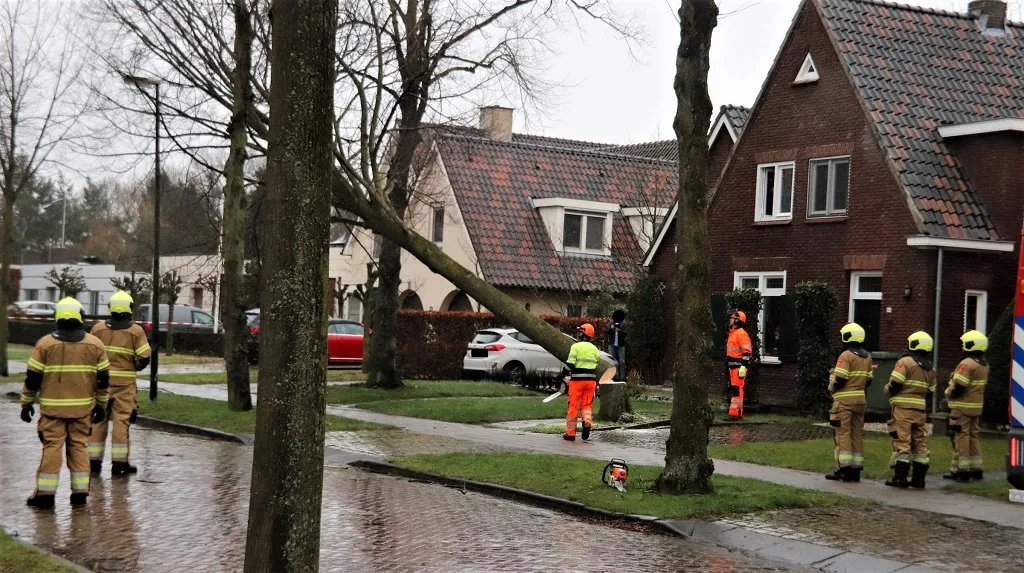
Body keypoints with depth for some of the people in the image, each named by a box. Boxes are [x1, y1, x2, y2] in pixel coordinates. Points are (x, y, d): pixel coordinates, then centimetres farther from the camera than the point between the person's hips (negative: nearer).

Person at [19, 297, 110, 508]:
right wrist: (101, 405, 15)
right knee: (79, 445, 9)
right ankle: (80, 491, 8)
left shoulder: (45, 343, -4)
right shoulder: (95, 344, 2)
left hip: (53, 406, -2)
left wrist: (27, 403, 8)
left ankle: (45, 492, 0)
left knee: (52, 446, 1)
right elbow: (103, 379, 6)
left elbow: (33, 377, -2)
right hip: (83, 407, 2)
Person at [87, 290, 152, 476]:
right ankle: (119, 463, 2)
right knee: (121, 421, 1)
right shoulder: (136, 331, -4)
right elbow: (144, 358, -7)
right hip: (124, 383, -2)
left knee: (98, 420, 8)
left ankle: (93, 461, 11)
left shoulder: (98, 328, 2)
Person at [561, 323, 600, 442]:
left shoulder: (576, 347, -6)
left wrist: (564, 375, -1)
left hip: (577, 380, -4)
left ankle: (570, 433, 8)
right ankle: (587, 422, -16)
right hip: (591, 380, 4)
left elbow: (570, 363, -13)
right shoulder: (595, 349, 11)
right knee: (587, 405, 13)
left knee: (573, 406, 4)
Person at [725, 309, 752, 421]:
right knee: (733, 389, 13)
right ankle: (738, 413, 18)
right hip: (732, 367, 11)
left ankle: (734, 413, -14)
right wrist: (729, 366, 26)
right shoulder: (732, 333, 19)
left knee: (736, 390, -12)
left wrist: (743, 367, -24)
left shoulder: (741, 334, -14)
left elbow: (747, 352, -19)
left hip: (739, 367, -11)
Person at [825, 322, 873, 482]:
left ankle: (844, 469, -7)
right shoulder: (867, 357, 11)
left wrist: (831, 388, 0)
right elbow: (868, 381, 13)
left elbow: (839, 380, -17)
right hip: (860, 400, 7)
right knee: (857, 435, 9)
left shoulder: (846, 356, -13)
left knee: (843, 434, -4)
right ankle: (856, 469, 11)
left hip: (845, 401, -7)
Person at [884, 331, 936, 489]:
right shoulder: (930, 368, 13)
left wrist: (887, 390, 5)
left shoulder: (905, 362, -9)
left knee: (902, 441, -5)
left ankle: (900, 477, -6)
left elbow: (894, 384, -14)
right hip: (920, 409, 6)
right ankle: (919, 478, 11)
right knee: (919, 442, 10)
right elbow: (930, 391, 14)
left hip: (903, 407, -6)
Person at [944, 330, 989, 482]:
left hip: (962, 407, -9)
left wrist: (948, 393, -3)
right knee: (974, 436, 14)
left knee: (961, 437, -4)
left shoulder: (967, 364, -19)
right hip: (977, 406, 9)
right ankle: (976, 469, 19)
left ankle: (960, 469, -2)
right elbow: (981, 386, 15)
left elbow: (958, 388, -22)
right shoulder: (984, 365, 11)